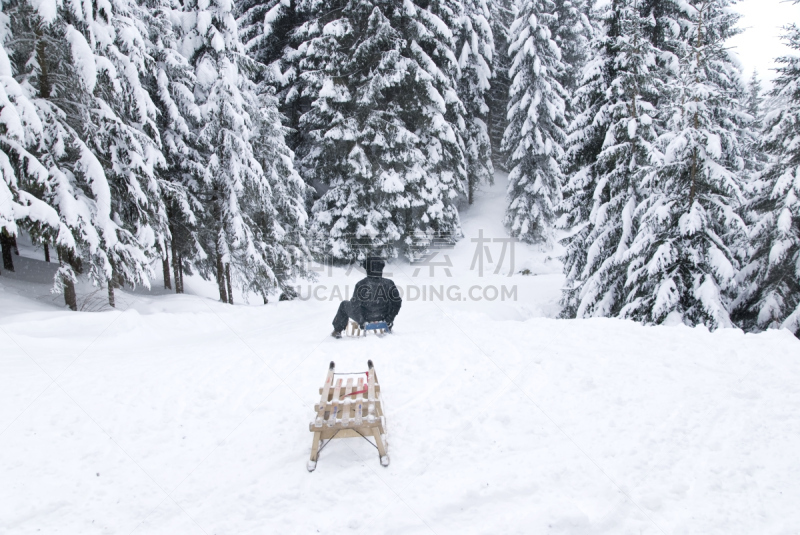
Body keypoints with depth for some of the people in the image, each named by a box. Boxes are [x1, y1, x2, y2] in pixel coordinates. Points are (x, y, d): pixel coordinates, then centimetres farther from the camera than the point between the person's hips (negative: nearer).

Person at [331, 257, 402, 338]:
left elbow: (355, 305, -19)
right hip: (382, 317, 2)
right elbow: (397, 302, -7)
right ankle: (388, 328, 46)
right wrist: (389, 318, 2)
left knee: (344, 304, 25)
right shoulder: (389, 284, -14)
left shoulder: (361, 284, -22)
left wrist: (361, 321, -7)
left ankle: (337, 331, 33)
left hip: (365, 317, -2)